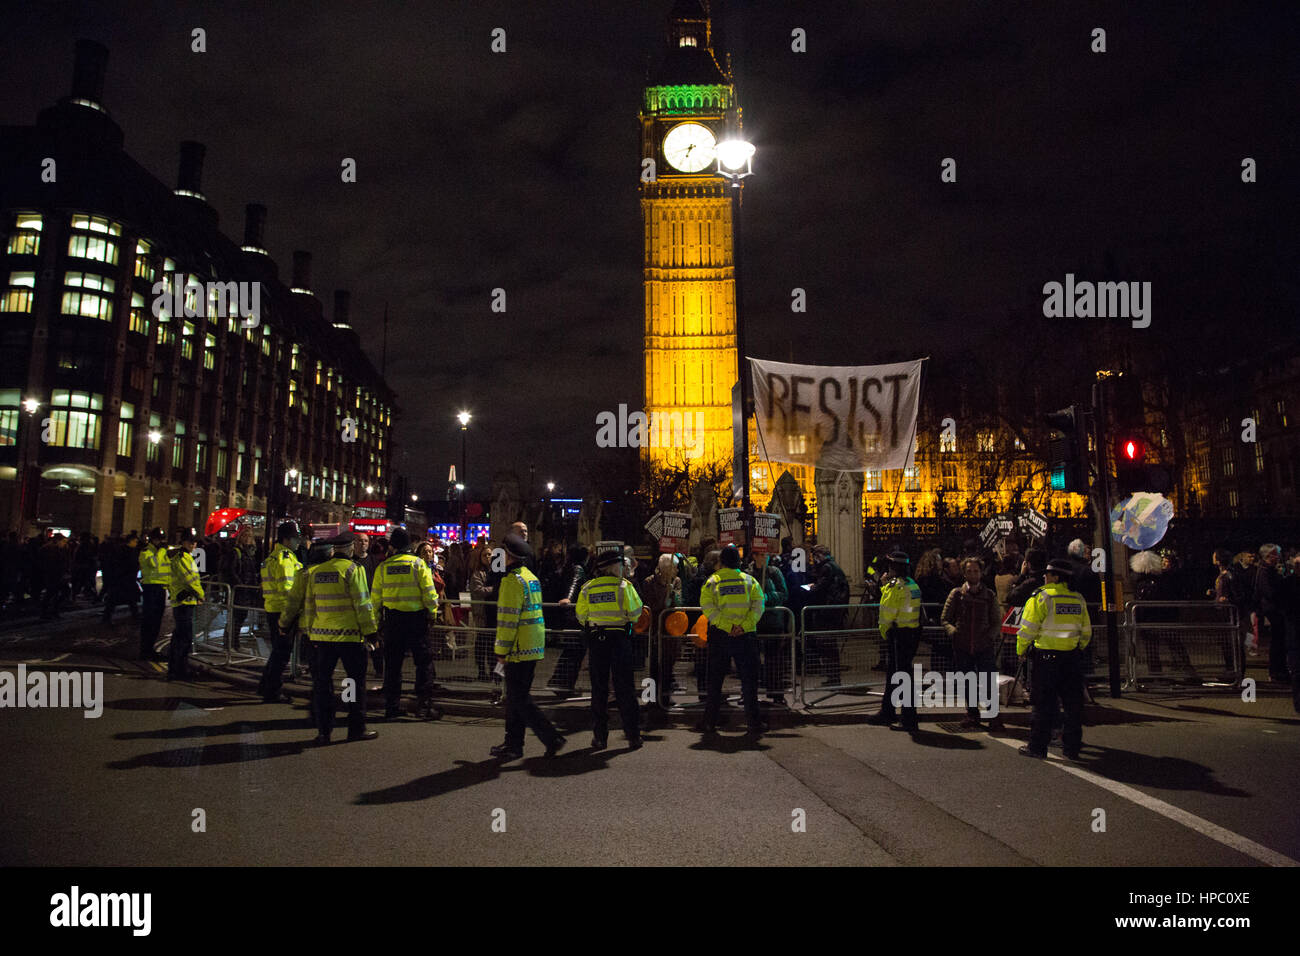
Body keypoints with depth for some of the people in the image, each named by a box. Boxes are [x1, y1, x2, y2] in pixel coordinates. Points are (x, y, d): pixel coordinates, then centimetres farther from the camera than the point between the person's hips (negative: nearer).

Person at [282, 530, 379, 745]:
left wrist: (285, 621, 26)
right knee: (356, 681, 6)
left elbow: (296, 599, 14)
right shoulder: (353, 569, -7)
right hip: (350, 635, -4)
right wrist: (370, 630, -6)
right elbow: (362, 603, -11)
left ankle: (324, 731, 11)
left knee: (322, 683, 10)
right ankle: (357, 728, 9)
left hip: (321, 635, 5)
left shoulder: (315, 572, 8)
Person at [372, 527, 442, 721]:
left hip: (392, 619, 3)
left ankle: (391, 707, 14)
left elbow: (376, 597, 7)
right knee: (424, 662, 4)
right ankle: (424, 705, 3)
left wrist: (378, 619, 17)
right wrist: (433, 610, 5)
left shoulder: (382, 567, 3)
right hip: (416, 618, -3)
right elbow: (429, 593, -8)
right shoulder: (418, 564, -6)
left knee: (392, 664, 10)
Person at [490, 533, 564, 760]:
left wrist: (501, 651, -12)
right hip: (534, 648, 9)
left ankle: (552, 738, -8)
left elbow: (508, 619, -18)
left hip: (519, 649, -9)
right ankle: (513, 743, 23)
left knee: (519, 700, -4)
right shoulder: (532, 578, 14)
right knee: (516, 696, 16)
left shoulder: (512, 581, -15)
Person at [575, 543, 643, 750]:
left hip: (596, 640, 2)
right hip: (620, 639, -2)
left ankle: (599, 737, 11)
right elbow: (635, 613, -7)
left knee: (599, 688, 10)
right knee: (624, 687, 6)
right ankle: (633, 736, 8)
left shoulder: (587, 588, 1)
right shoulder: (623, 586, -8)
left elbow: (582, 617, 6)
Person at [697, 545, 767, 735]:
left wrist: (726, 626, -15)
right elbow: (758, 606, -7)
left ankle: (709, 722, 11)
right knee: (749, 679, 7)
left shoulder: (711, 582, 1)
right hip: (746, 636, 0)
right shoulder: (750, 580, 4)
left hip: (720, 634, 0)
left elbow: (707, 607, -12)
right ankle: (754, 722, 8)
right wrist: (744, 625, -14)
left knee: (715, 680, 8)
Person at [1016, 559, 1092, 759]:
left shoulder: (1040, 597, -10)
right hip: (1072, 658, 5)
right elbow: (1086, 632, 15)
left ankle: (1037, 746, 8)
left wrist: (1021, 650, 3)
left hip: (1046, 656, -4)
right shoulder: (1079, 599, 7)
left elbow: (1027, 629, -10)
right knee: (1073, 703, 12)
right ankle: (1072, 747, 17)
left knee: (1043, 704, 3)